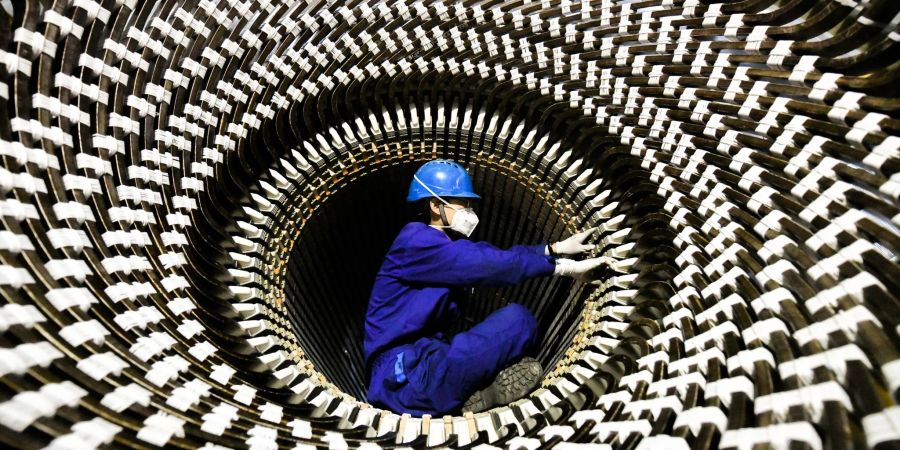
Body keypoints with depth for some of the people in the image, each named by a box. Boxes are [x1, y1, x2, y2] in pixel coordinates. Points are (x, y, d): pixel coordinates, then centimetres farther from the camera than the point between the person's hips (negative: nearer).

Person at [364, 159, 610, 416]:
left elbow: (495, 256, 6)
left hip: (428, 358, 9)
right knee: (517, 319, -24)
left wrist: (556, 248, 1)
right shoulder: (415, 239, -15)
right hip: (403, 376, -9)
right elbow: (487, 264, -23)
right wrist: (564, 266, -19)